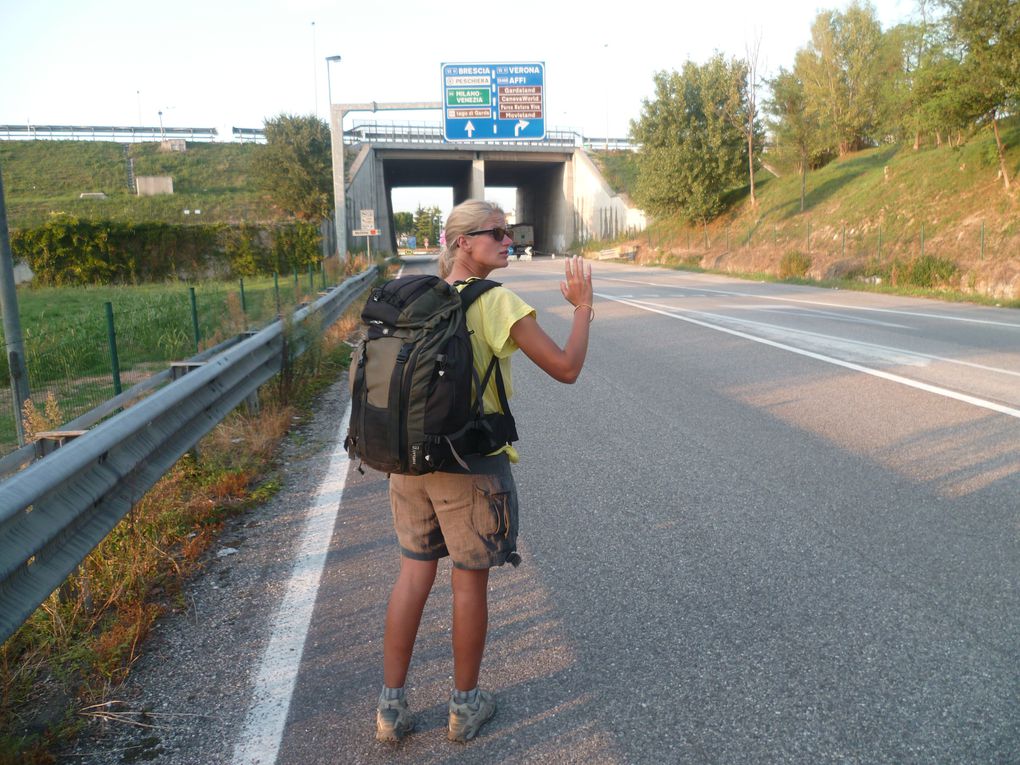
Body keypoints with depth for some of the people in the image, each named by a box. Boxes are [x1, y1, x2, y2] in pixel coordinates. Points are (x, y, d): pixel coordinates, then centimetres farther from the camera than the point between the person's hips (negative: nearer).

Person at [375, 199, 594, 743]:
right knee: (470, 580, 11)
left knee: (413, 574, 16)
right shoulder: (497, 303, -14)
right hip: (471, 463, -6)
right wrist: (583, 306, -1)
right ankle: (465, 704, 28)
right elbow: (566, 368, -13)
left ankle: (391, 705, 26)